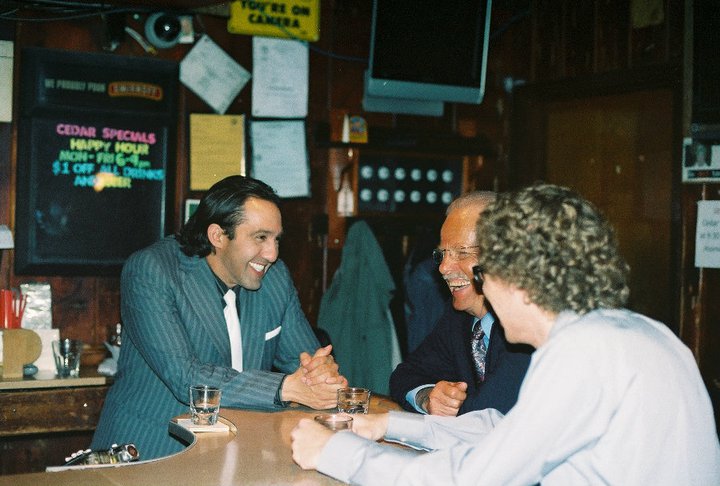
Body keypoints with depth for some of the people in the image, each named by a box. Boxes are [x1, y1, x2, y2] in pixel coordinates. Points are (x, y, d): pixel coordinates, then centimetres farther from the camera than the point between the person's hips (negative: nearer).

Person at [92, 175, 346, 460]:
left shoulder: (276, 277, 6)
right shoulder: (149, 272, -13)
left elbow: (304, 356, 11)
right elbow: (184, 378, -22)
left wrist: (322, 368, -15)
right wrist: (287, 387, -28)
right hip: (151, 447, -4)